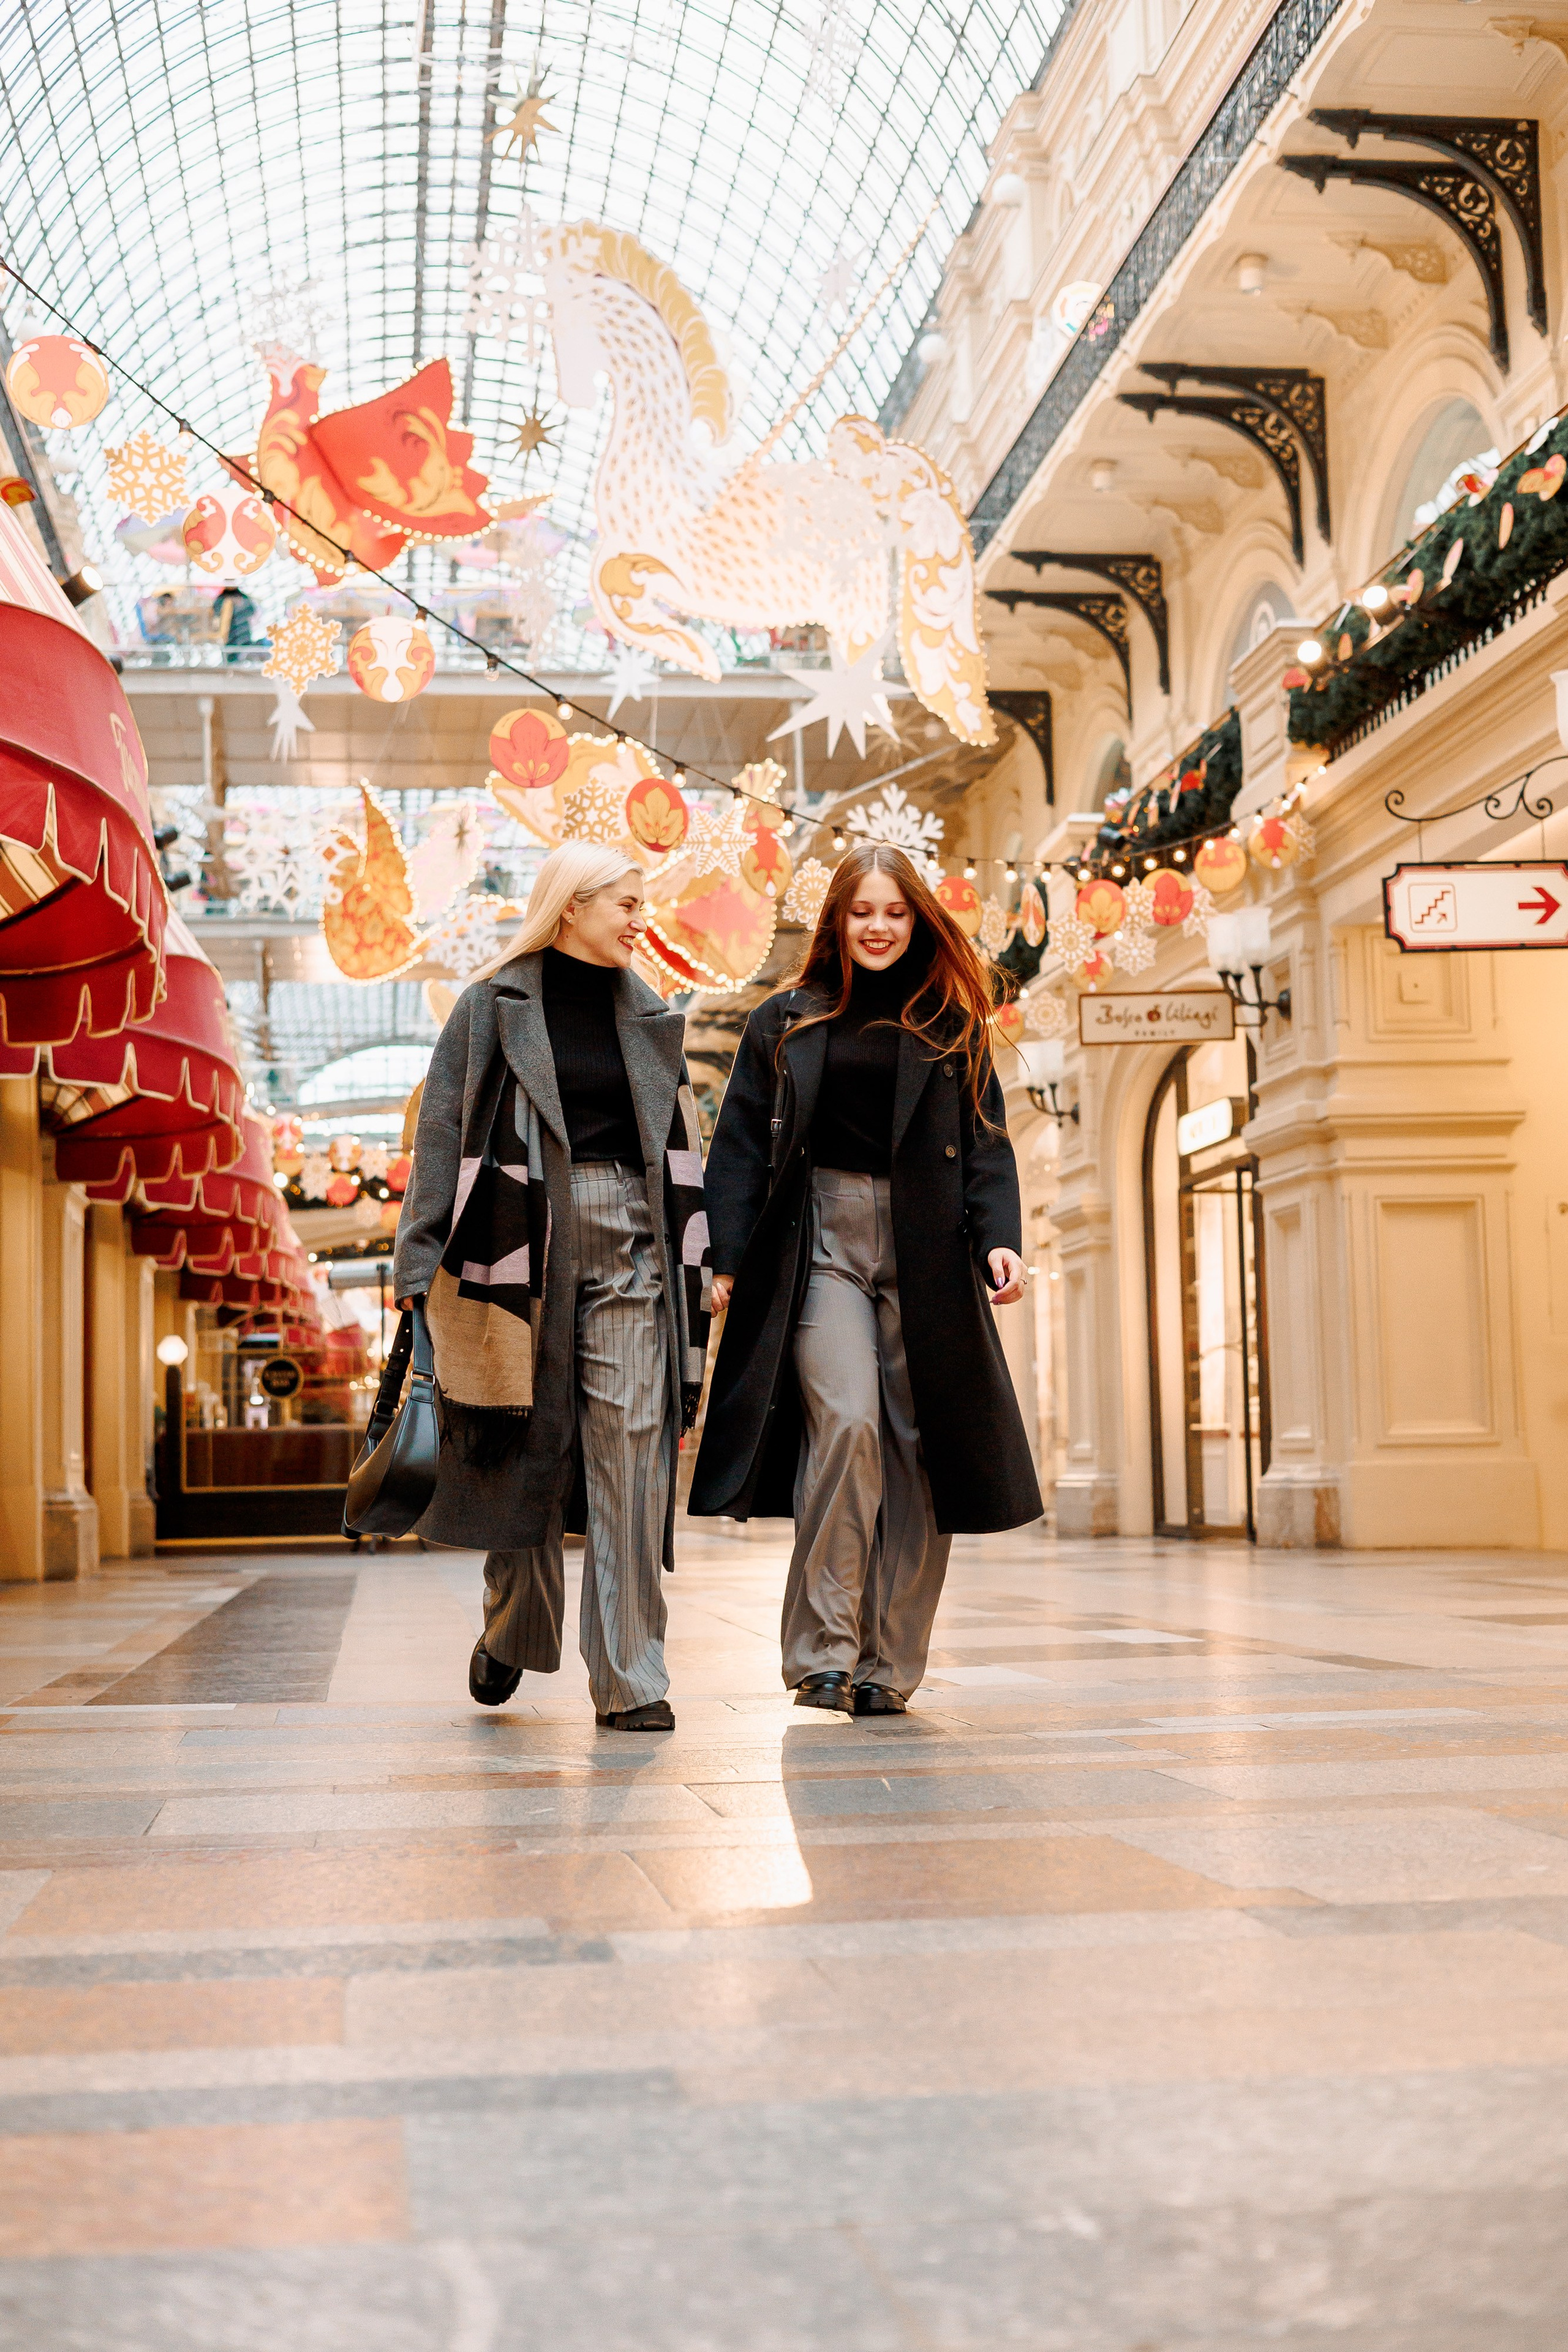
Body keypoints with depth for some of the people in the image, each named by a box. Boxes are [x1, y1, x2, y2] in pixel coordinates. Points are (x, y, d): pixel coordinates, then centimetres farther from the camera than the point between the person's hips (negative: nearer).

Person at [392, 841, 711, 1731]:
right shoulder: (491, 1007, 4)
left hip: (631, 1246, 2)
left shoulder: (649, 1016, 15)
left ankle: (630, 1679, -5)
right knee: (525, 1448, 4)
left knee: (630, 1451, -6)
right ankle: (514, 1631, 27)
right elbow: (443, 1133, 0)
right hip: (523, 1241, -2)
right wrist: (421, 1265, -7)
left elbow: (683, 1148, 15)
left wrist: (699, 1265, 8)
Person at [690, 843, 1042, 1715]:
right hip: (821, 1242, -2)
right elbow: (741, 1146, 8)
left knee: (916, 1446, -1)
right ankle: (824, 1649, -10)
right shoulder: (787, 1023, 12)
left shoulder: (952, 1029, 14)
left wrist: (1000, 1237, -7)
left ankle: (889, 1662, 8)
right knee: (846, 1422, -19)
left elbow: (986, 1143, 9)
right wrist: (730, 1258, -2)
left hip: (924, 1252, 2)